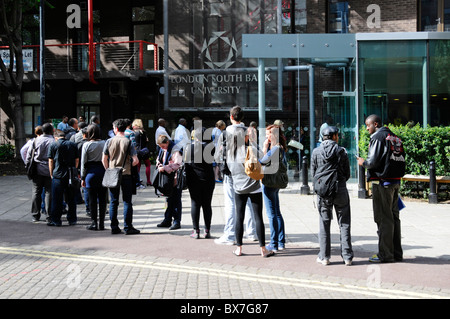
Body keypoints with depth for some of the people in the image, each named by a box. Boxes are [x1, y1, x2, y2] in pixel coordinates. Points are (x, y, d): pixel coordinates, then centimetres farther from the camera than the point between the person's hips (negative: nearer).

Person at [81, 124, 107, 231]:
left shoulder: (86, 145, -5)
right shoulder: (104, 144, 1)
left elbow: (83, 163, -2)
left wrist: (82, 178, 5)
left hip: (91, 172, -2)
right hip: (103, 171, 2)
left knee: (92, 199, 4)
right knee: (102, 199, 7)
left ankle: (94, 223, 6)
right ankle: (101, 223, 10)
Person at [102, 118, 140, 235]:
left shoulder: (109, 141, 0)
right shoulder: (128, 142, -5)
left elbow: (104, 160, 0)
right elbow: (135, 160, -10)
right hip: (126, 174, -2)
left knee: (113, 202, 9)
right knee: (127, 201, 3)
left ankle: (114, 227, 11)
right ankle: (128, 227, 2)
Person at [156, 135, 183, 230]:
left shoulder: (175, 150, -16)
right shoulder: (162, 149, 11)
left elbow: (177, 164, -23)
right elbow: (159, 159, 22)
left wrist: (164, 168, -25)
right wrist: (159, 165, 0)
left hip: (175, 179, -8)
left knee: (176, 200, -2)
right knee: (169, 199, 14)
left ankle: (177, 221, 3)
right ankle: (167, 220, 21)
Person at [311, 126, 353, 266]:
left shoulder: (316, 152, 0)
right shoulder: (341, 151, -3)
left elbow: (313, 173, 5)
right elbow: (347, 173, 2)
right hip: (340, 191, -1)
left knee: (324, 224, 8)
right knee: (344, 224, 7)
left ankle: (324, 256, 10)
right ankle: (347, 257, 9)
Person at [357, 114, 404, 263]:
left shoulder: (378, 137, -10)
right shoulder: (393, 137, 16)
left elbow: (373, 161, -18)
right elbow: (401, 158, 17)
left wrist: (363, 162, 2)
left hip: (382, 182, -8)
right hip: (395, 181, 8)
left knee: (383, 218, -3)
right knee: (394, 216, 12)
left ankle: (385, 254, 1)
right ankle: (396, 253, 17)